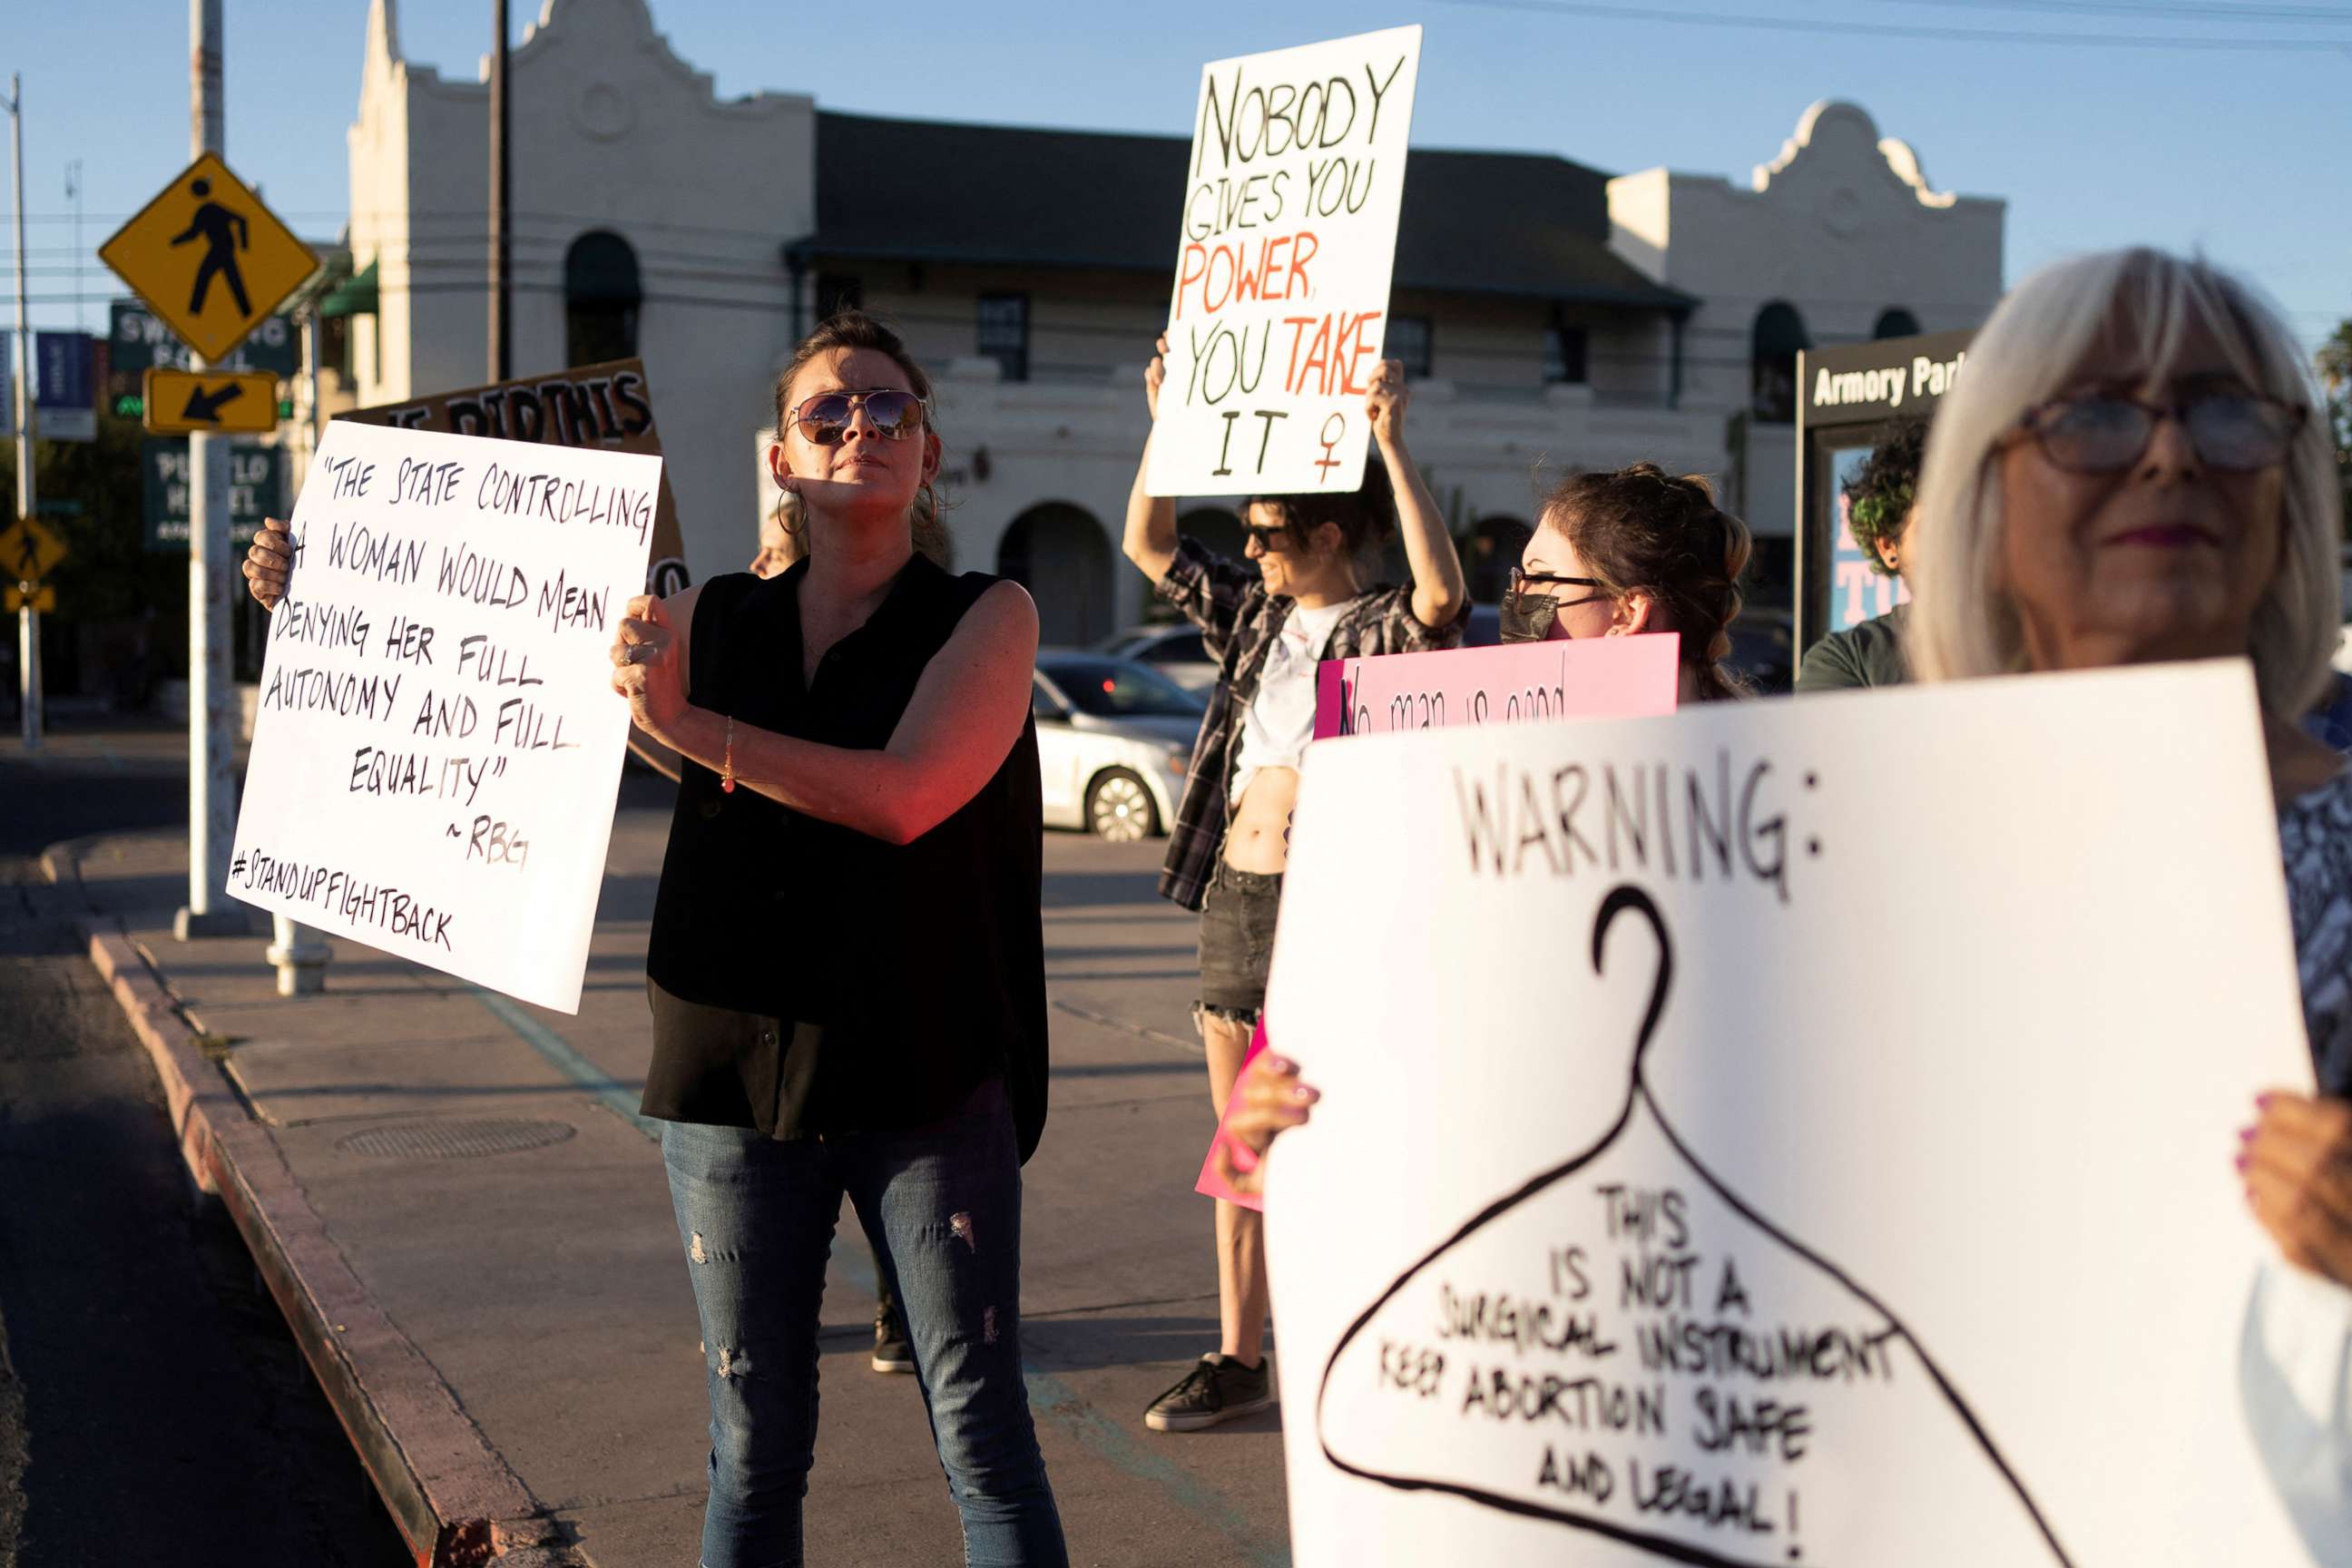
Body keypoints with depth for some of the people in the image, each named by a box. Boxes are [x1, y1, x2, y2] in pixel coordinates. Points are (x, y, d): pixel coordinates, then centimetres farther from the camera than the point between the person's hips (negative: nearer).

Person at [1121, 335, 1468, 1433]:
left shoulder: (1382, 631, -7)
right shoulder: (1255, 615, 13)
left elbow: (1444, 594, -29)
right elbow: (1149, 545, 21)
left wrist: (1393, 442, -29)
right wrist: (1168, 419, 13)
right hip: (1233, 896, 7)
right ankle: (1237, 1361, 23)